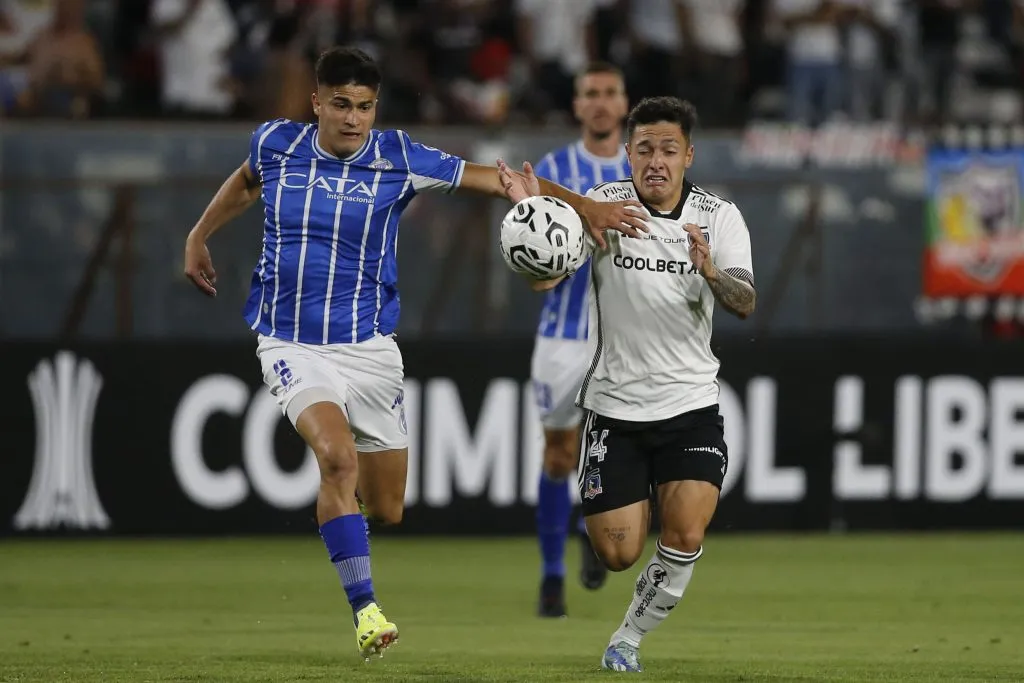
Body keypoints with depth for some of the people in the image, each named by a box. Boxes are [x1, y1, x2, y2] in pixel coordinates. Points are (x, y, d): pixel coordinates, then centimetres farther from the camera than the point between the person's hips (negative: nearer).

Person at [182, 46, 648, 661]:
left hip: (370, 348, 1)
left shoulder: (397, 159, -7)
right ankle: (365, 609, -24)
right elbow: (246, 182, 22)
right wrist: (199, 236, 27)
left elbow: (495, 178, -7)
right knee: (338, 458, -28)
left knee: (388, 511, 4)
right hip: (292, 345, -1)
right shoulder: (276, 145, -3)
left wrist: (583, 206, -15)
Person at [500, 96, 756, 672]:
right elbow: (543, 278, -13)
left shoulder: (719, 217, -2)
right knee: (617, 554, -2)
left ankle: (630, 637, 7)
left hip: (691, 403, 0)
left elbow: (745, 304, -14)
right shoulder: (604, 205, -5)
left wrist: (712, 273, -35)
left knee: (686, 536, -17)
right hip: (615, 406, 0)